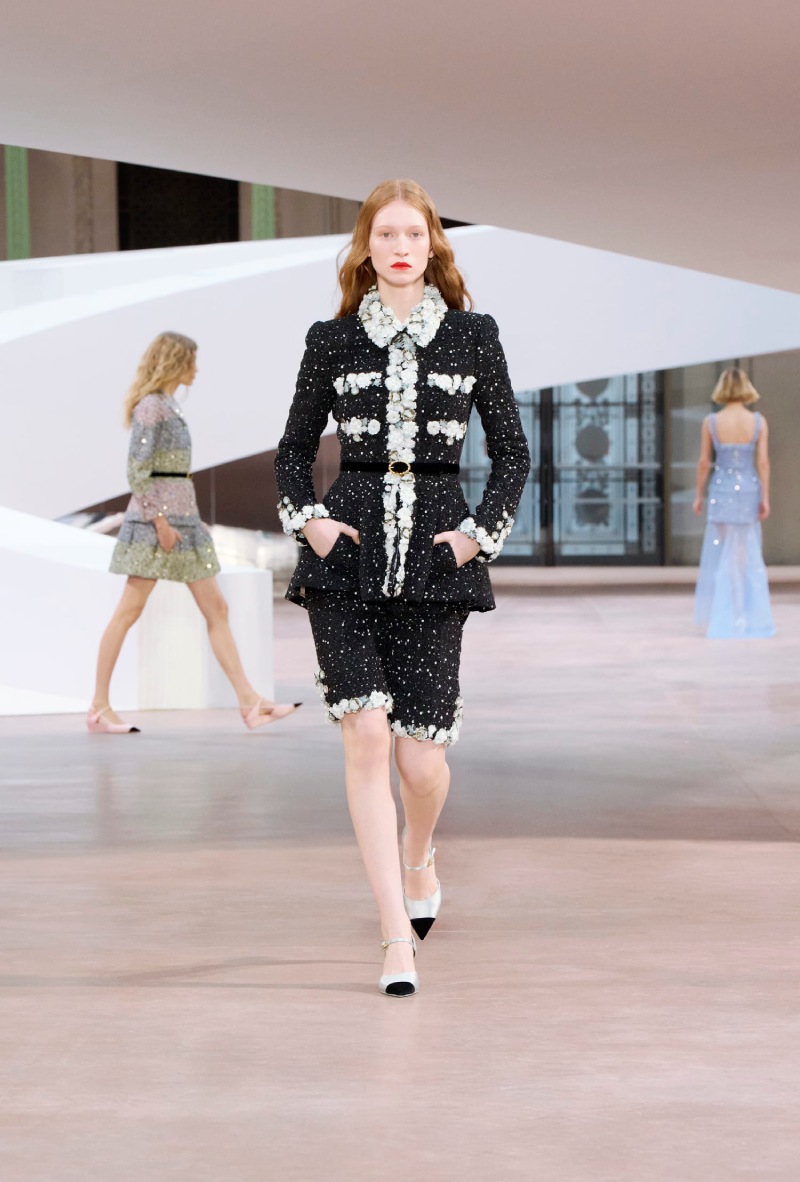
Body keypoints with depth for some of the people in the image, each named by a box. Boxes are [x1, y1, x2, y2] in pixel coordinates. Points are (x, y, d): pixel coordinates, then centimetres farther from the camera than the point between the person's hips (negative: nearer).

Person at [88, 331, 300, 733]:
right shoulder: (151, 407, -10)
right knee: (129, 610, -5)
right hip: (155, 519, -10)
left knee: (216, 609, 5)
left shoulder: (170, 406, 17)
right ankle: (99, 707, 0)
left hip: (183, 518, 10)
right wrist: (160, 521, -20)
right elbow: (137, 470, -17)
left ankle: (250, 701, 5)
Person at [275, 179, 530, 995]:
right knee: (366, 736, -13)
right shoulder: (332, 339, 7)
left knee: (421, 754, -1)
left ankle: (418, 861, 35)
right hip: (348, 555, 0)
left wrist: (482, 530, 0)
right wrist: (307, 520, 0)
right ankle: (397, 937, -10)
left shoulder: (473, 336, 7)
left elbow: (512, 451, 11)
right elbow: (295, 446, 15)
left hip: (434, 553, 0)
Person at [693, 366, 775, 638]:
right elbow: (763, 462, -8)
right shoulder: (759, 421, -5)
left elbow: (704, 462, -4)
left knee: (720, 557, 5)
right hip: (749, 492, 1)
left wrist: (699, 495, 7)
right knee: (750, 558, 12)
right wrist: (765, 499, -5)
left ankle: (721, 621, 2)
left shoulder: (711, 422, -7)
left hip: (722, 492, -1)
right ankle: (752, 618, 10)